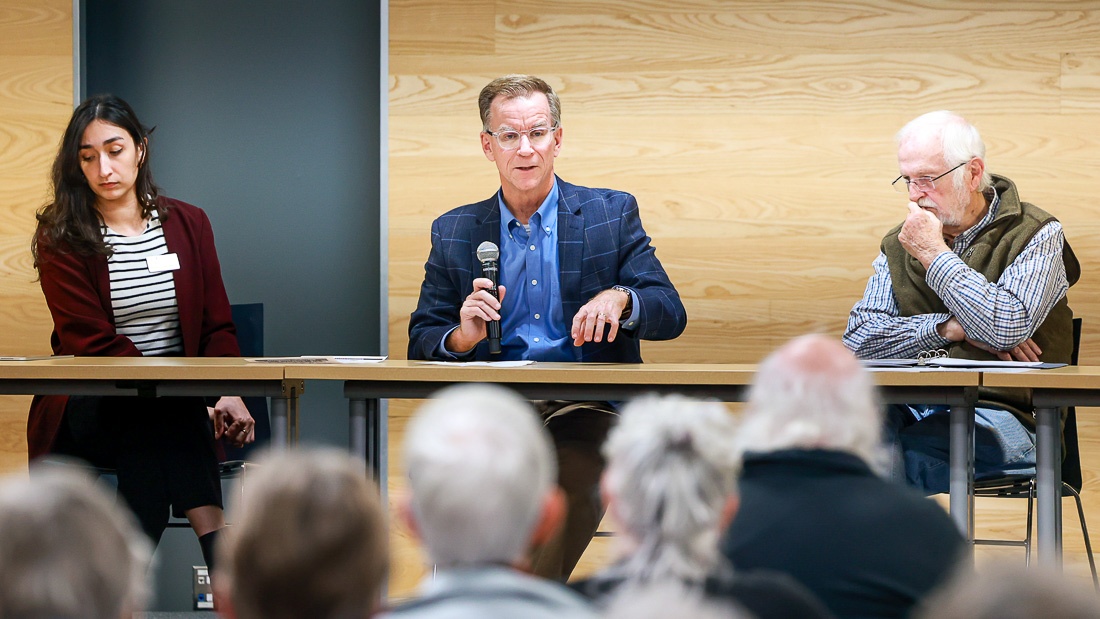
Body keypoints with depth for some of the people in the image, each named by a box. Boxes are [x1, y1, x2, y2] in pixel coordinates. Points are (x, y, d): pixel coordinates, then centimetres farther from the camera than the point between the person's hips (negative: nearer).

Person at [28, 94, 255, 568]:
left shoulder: (188, 224, 12)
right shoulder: (60, 239, 0)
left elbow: (216, 326, 8)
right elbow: (92, 343, -10)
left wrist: (229, 395, -14)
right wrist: (186, 398, -22)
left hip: (174, 407, 2)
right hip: (86, 410, -2)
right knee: (165, 420, -35)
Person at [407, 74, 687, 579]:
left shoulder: (612, 214, 12)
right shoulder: (454, 233, 16)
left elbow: (671, 314, 5)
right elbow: (421, 343, 14)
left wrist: (619, 298, -18)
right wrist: (462, 337, -11)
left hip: (587, 405, -1)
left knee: (571, 485, -34)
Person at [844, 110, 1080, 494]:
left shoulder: (1036, 235, 3)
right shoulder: (899, 246, 18)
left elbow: (1007, 329, -14)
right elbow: (860, 336, 6)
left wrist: (934, 255, -6)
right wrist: (953, 329, -6)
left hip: (1007, 414, -4)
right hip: (913, 410, 5)